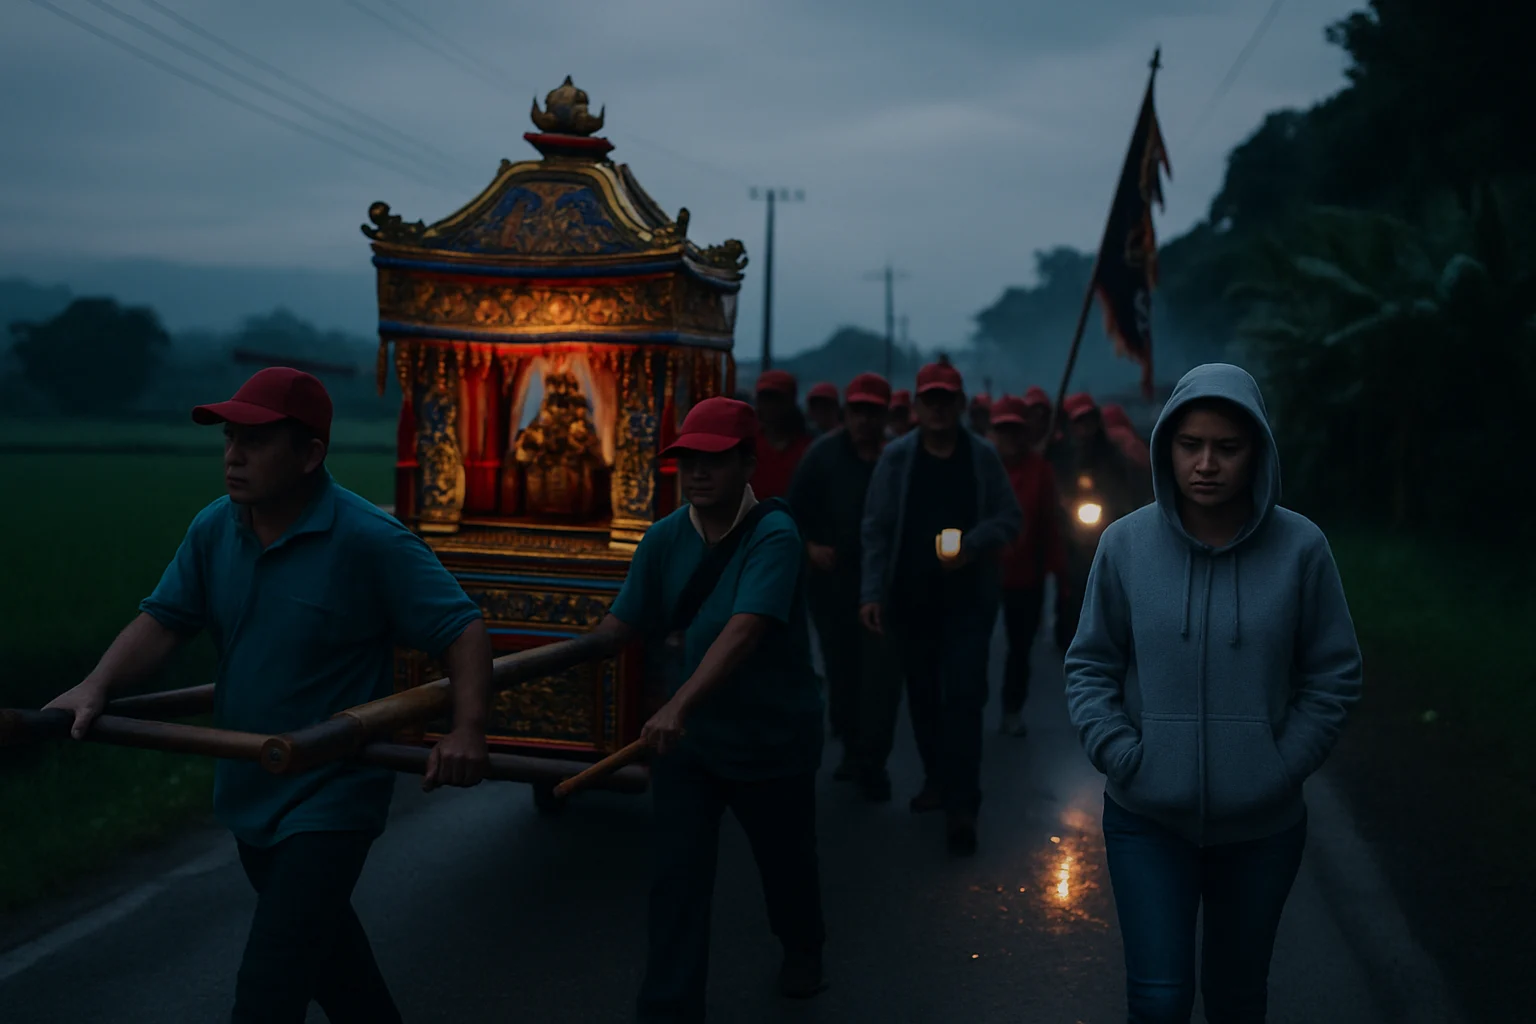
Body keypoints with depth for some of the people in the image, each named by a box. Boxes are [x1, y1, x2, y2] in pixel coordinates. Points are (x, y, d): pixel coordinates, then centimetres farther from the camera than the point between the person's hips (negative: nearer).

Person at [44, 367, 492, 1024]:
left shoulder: (369, 540, -21)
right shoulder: (214, 529, -3)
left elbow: (462, 629, -20)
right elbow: (162, 622, -2)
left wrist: (468, 729, -33)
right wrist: (96, 687, -18)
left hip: (331, 797, -7)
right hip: (248, 792, 7)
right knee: (319, 937, 27)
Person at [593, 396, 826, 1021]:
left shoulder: (774, 536, -24)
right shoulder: (664, 538, -6)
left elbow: (745, 631, -37)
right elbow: (620, 625, -8)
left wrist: (680, 705, -48)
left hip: (773, 736, -3)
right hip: (687, 735, 3)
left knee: (785, 860, 20)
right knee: (677, 876, -1)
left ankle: (803, 948, 51)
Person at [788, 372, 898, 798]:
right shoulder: (824, 454, 3)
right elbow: (796, 509, 5)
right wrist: (809, 546, -7)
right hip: (832, 579, 2)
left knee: (881, 673, -6)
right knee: (841, 670, 12)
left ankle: (872, 760, 1)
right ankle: (852, 748, 28)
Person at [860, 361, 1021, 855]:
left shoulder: (983, 455, 1)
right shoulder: (896, 456, 0)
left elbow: (1009, 517, 2)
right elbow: (877, 529, -2)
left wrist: (973, 545, -17)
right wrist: (872, 592, -10)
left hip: (969, 597, -1)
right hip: (910, 597, 2)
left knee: (963, 697, -6)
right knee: (923, 694, 13)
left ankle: (961, 805, -4)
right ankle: (937, 779, 30)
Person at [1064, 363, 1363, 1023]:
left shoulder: (1299, 547, -9)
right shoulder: (1126, 542, -9)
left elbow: (1334, 676, 0)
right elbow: (1090, 665, 0)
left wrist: (1282, 767, -7)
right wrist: (1121, 757, -11)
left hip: (1262, 824, 1)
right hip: (1148, 820, -1)